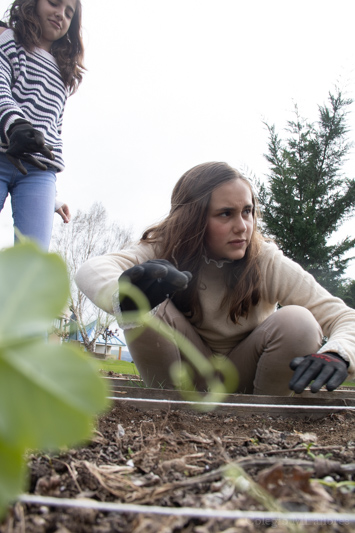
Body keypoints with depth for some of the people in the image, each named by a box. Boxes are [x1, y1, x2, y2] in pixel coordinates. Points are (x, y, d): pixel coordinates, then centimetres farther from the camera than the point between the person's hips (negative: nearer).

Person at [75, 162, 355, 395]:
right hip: (190, 380, 0)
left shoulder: (268, 263, -20)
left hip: (245, 376, 1)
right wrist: (124, 291, -62)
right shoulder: (164, 251, -19)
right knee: (150, 306, -27)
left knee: (297, 321, -28)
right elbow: (90, 270, -37)